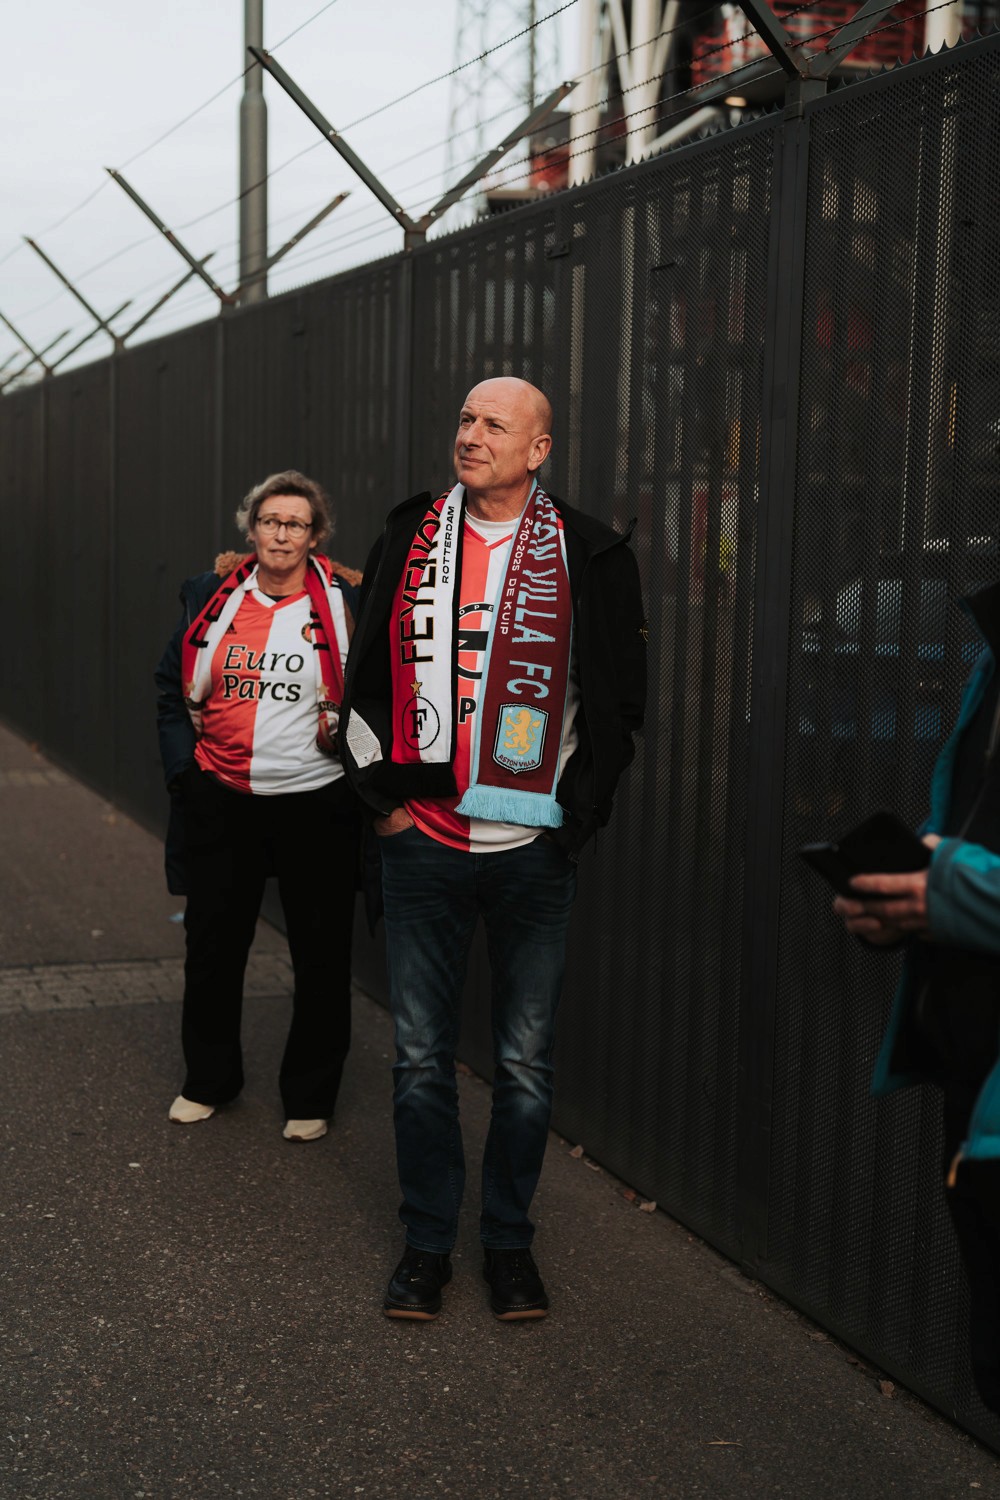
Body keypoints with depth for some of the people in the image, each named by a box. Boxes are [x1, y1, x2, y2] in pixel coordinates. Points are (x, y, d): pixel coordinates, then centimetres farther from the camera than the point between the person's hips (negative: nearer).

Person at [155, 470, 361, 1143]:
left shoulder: (347, 602, -4)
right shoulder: (211, 596, 5)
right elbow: (173, 690, 11)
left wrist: (354, 758, -9)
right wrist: (184, 767, 2)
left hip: (316, 804, -2)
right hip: (221, 803, 3)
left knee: (321, 956, 6)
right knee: (212, 946, 12)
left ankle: (311, 1096, 23)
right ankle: (209, 1080, 33)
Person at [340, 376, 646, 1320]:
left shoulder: (589, 557, 0)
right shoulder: (409, 542, 6)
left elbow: (618, 701, 3)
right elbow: (365, 681, 11)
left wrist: (575, 815, -2)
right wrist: (382, 794, 3)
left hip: (534, 852, -1)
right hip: (422, 845, 2)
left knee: (525, 1064, 6)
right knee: (421, 1059, 7)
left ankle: (509, 1243, 22)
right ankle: (427, 1243, 20)